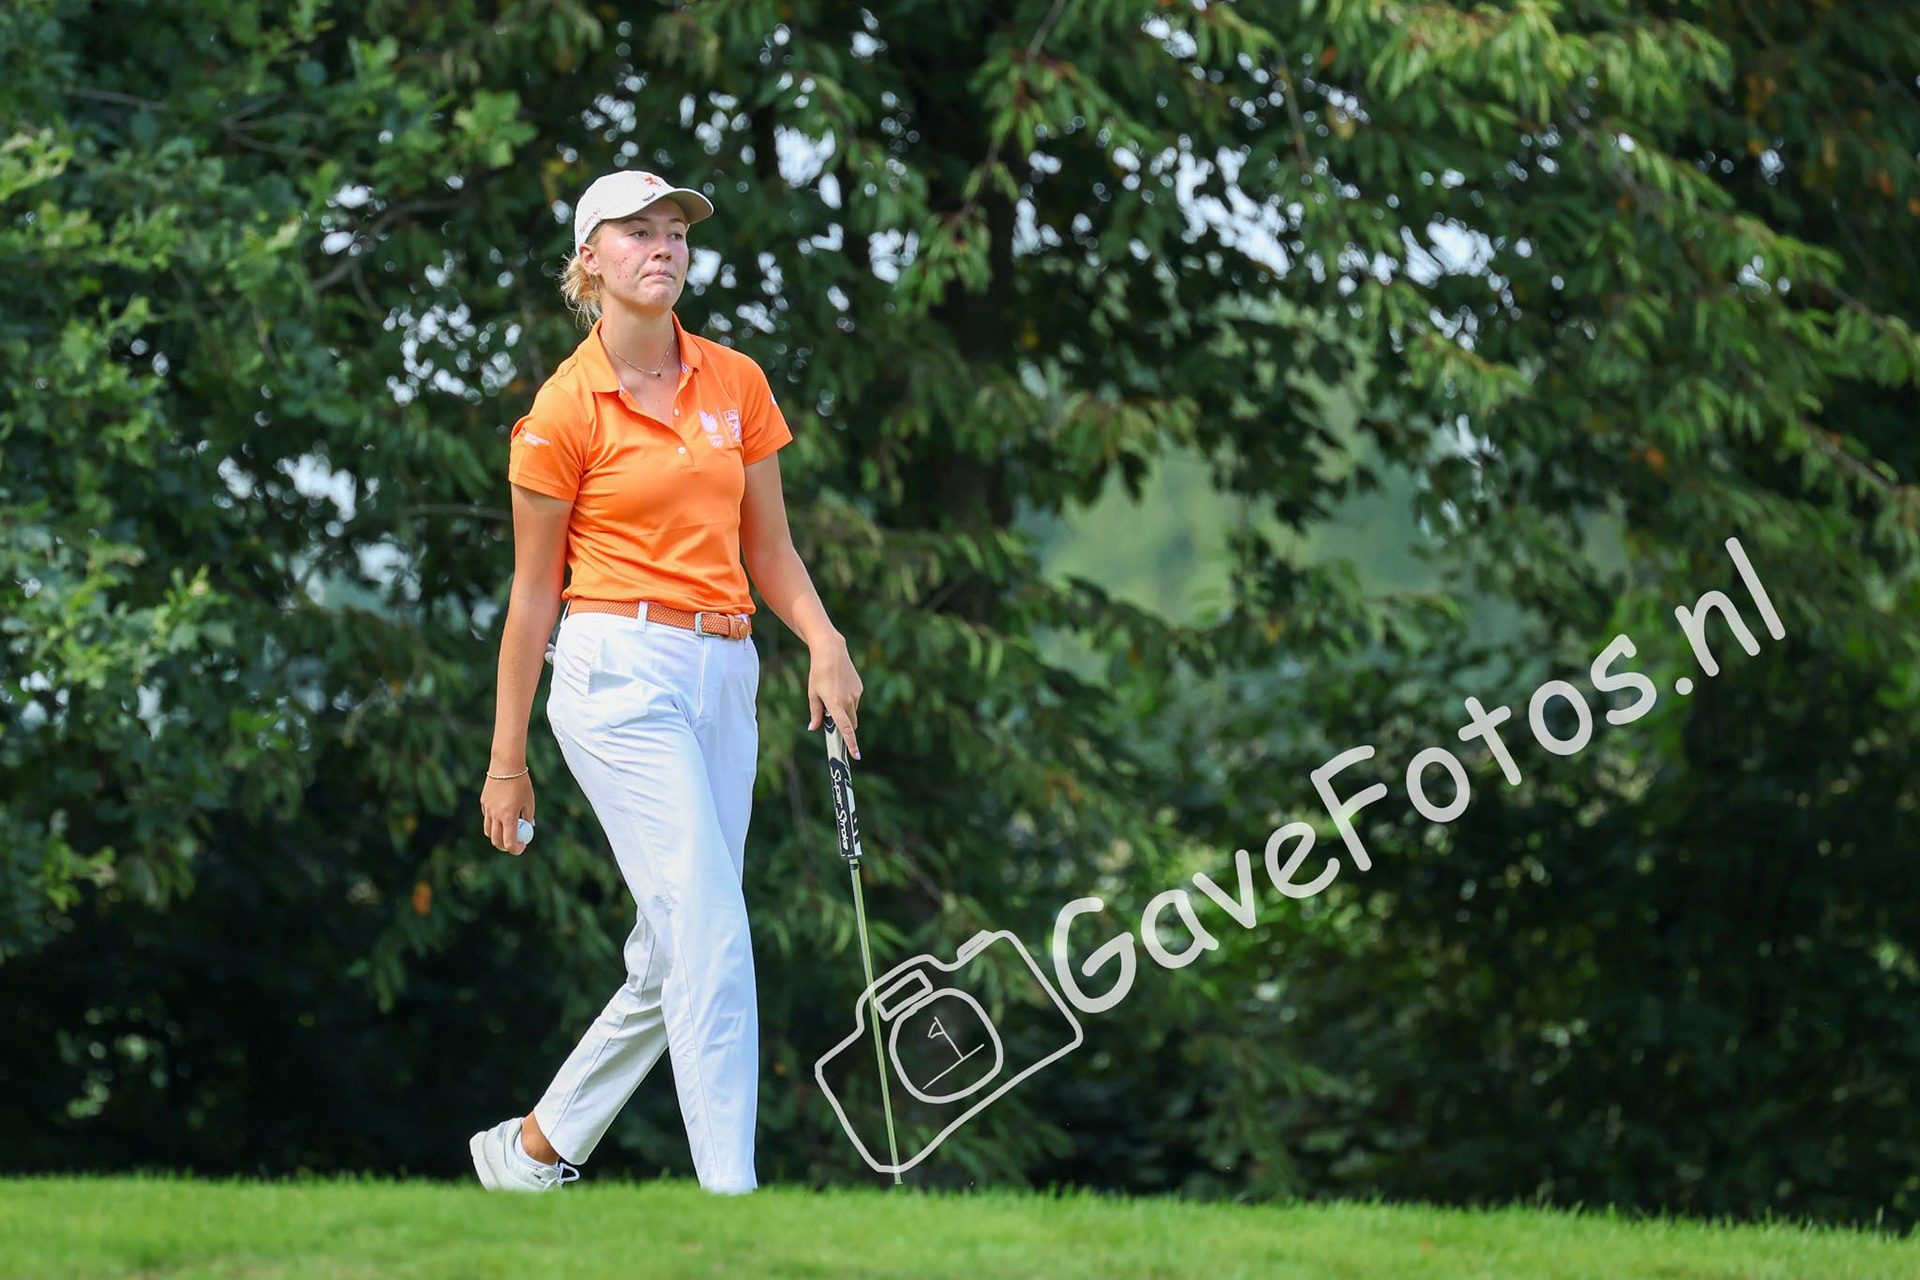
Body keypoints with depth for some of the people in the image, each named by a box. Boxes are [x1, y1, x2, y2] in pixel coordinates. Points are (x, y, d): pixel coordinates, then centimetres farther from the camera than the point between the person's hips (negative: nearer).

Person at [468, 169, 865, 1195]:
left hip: (723, 676, 6)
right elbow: (533, 589, 2)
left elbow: (766, 545, 16)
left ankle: (533, 1148, 23)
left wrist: (823, 640, -4)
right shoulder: (565, 409, -3)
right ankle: (731, 1190, -20)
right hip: (621, 670, -6)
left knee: (671, 960, 7)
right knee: (709, 927, -17)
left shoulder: (736, 383, 11)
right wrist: (507, 758, 4)